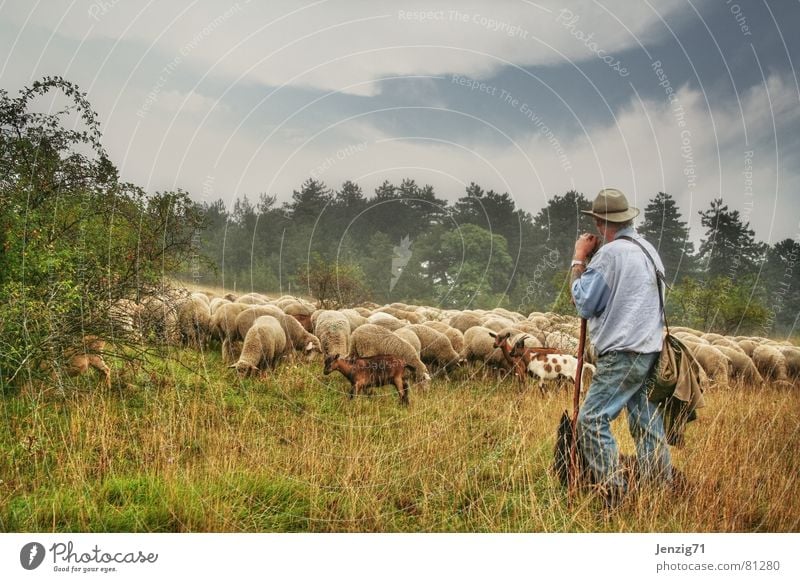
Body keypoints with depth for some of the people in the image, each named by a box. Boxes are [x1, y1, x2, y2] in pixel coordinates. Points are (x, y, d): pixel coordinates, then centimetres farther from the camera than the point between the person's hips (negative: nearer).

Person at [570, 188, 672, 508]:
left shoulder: (610, 253, -13)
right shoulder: (648, 248, 14)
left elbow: (584, 303, -9)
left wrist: (578, 260, -1)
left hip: (623, 355, -9)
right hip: (649, 350, 9)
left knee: (591, 421, -7)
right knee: (647, 424, 14)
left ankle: (613, 492, -8)